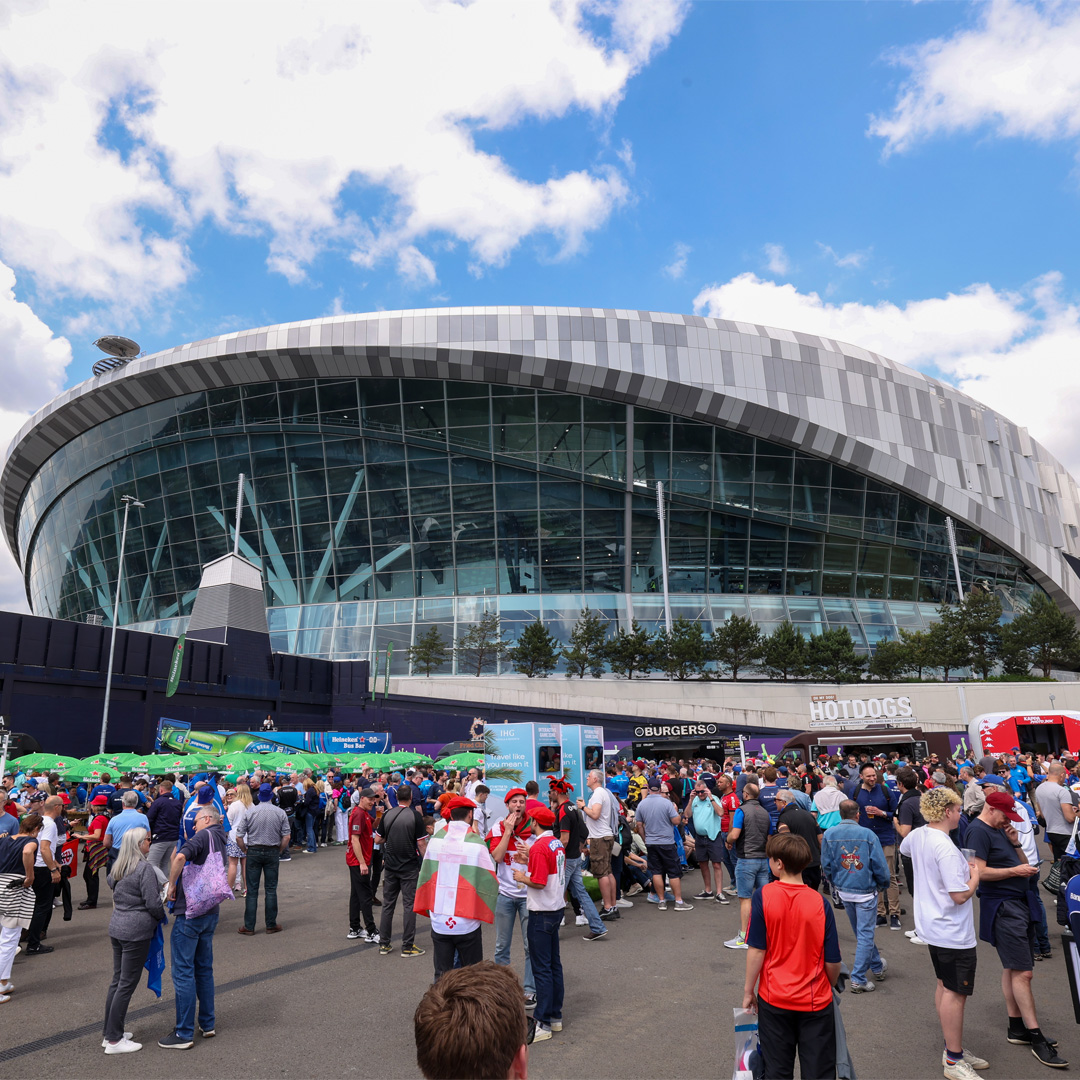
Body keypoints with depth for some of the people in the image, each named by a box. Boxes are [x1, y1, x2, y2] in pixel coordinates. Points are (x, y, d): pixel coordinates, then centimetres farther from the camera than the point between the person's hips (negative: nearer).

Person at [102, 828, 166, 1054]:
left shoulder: (117, 867, 9)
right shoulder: (145, 868, -17)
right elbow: (153, 903, -17)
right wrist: (163, 916, 1)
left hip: (116, 927, 9)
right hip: (136, 931, -9)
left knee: (117, 980, 17)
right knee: (127, 984, 0)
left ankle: (109, 1032, 26)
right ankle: (114, 1040, 6)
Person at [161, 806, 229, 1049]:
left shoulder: (205, 835, -11)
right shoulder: (220, 842, 15)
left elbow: (181, 857, -29)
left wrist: (171, 884, -16)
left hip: (190, 912, -8)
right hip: (211, 911, 8)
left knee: (183, 971, 1)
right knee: (204, 968, 18)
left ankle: (184, 1034, 7)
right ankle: (207, 1024, 26)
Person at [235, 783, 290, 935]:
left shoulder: (249, 812, -6)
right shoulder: (280, 813, -5)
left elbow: (239, 837, -7)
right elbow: (287, 836, -6)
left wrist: (245, 851, 7)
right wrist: (279, 851, 7)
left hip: (253, 852, 0)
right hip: (272, 852, 0)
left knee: (252, 890, 7)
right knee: (271, 890, 8)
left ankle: (249, 926, 12)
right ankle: (271, 925, 14)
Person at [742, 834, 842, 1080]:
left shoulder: (763, 896, -15)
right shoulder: (819, 902, -11)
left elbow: (756, 949, -13)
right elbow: (832, 961, -6)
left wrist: (748, 990, 0)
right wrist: (830, 987, 15)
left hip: (774, 998, -1)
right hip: (815, 1001, 1)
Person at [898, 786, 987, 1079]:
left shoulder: (917, 835, 0)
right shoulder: (946, 848, -28)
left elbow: (904, 849, 24)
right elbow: (960, 895, -27)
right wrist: (975, 875, -9)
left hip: (933, 926, 9)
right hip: (954, 932, -9)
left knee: (945, 986, 19)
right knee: (955, 992, 2)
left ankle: (952, 1049, 33)